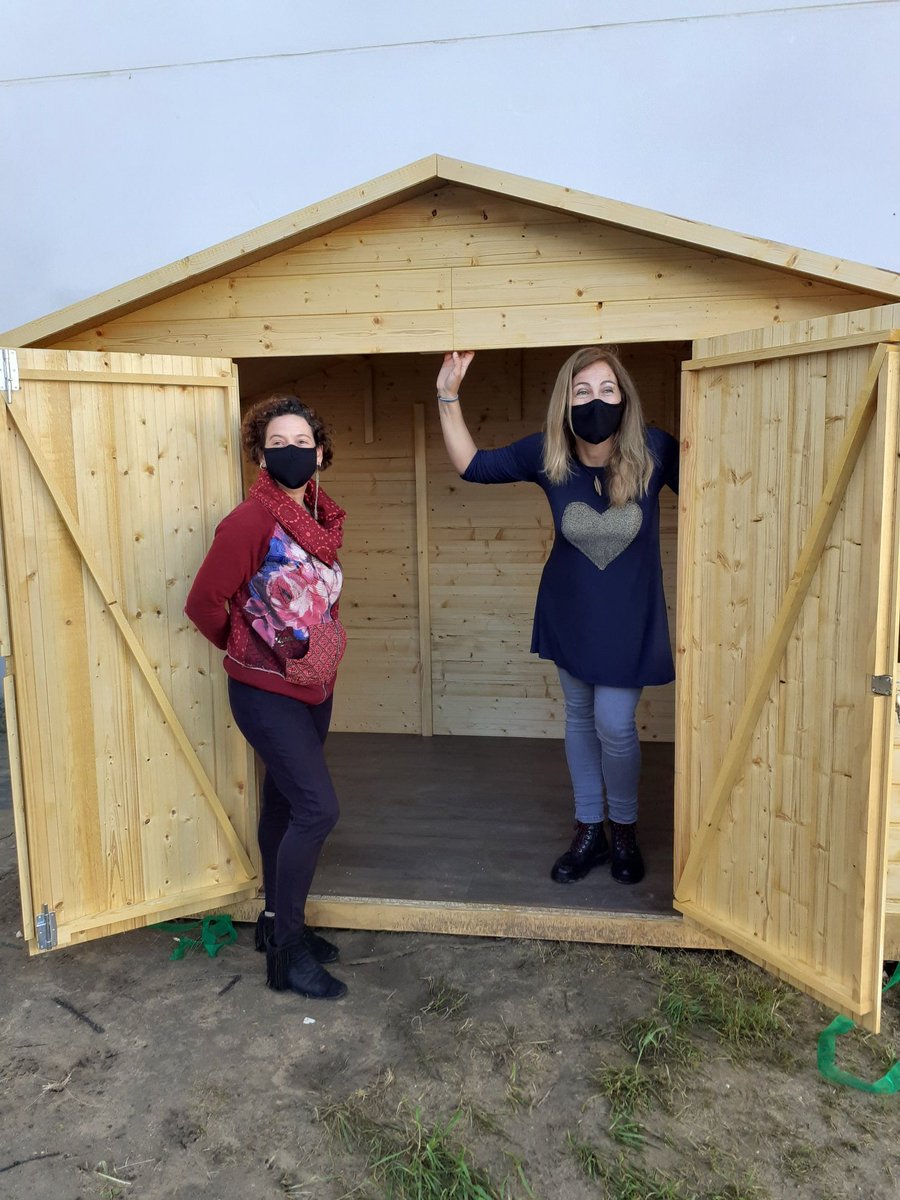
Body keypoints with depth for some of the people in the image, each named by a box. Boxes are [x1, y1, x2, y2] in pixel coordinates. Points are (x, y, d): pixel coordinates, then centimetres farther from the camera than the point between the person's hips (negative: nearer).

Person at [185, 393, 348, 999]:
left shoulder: (320, 514, 3)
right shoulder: (250, 521, -20)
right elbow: (204, 602, -14)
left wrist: (323, 645, 11)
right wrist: (249, 648, 0)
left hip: (314, 684, 7)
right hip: (267, 691, -7)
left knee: (285, 804, 18)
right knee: (317, 808, -10)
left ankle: (278, 921, 34)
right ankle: (287, 952, 6)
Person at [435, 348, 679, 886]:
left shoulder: (653, 450, -18)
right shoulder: (547, 454, -13)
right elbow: (472, 464, -5)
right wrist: (449, 396, -14)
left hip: (630, 616, -2)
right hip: (569, 612, 3)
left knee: (614, 723, -4)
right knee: (580, 717, 14)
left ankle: (625, 830, 26)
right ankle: (589, 832, 33)